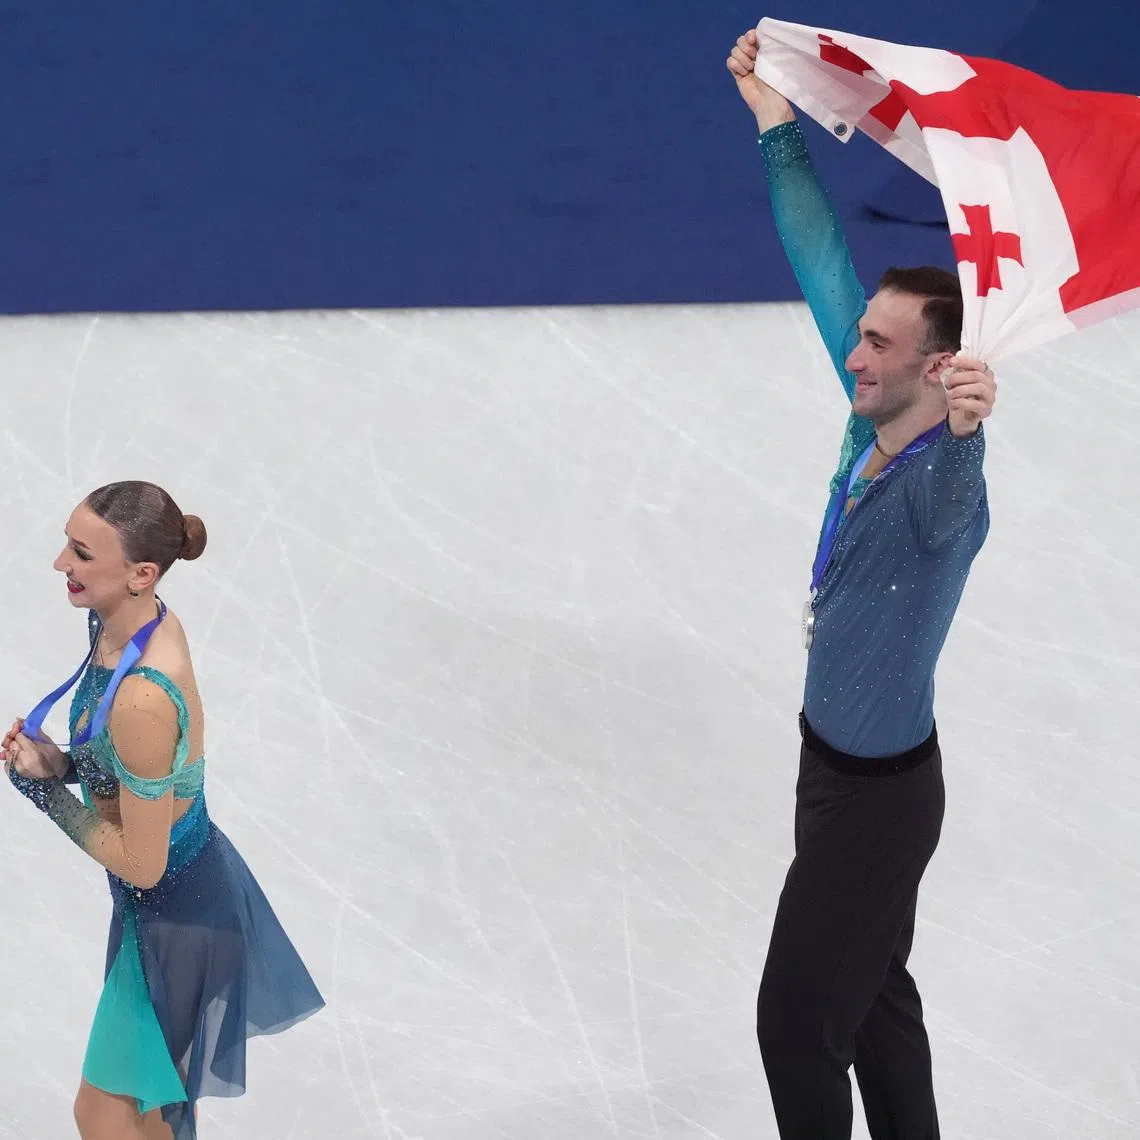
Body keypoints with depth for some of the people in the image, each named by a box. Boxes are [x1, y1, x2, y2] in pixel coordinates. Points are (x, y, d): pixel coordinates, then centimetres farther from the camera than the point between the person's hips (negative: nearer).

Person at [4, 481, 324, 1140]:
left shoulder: (141, 698, -37)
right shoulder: (146, 621, -10)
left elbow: (140, 862, -27)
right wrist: (59, 762, -9)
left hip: (174, 909, -9)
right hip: (197, 877, 9)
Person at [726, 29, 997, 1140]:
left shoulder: (943, 490, -29)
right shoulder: (869, 425, -7)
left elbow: (943, 497, -55)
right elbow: (823, 265, 0)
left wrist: (964, 430, -77)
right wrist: (776, 123, 3)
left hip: (879, 791, -9)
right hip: (836, 760, 9)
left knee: (798, 1017, 2)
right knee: (872, 989, 21)